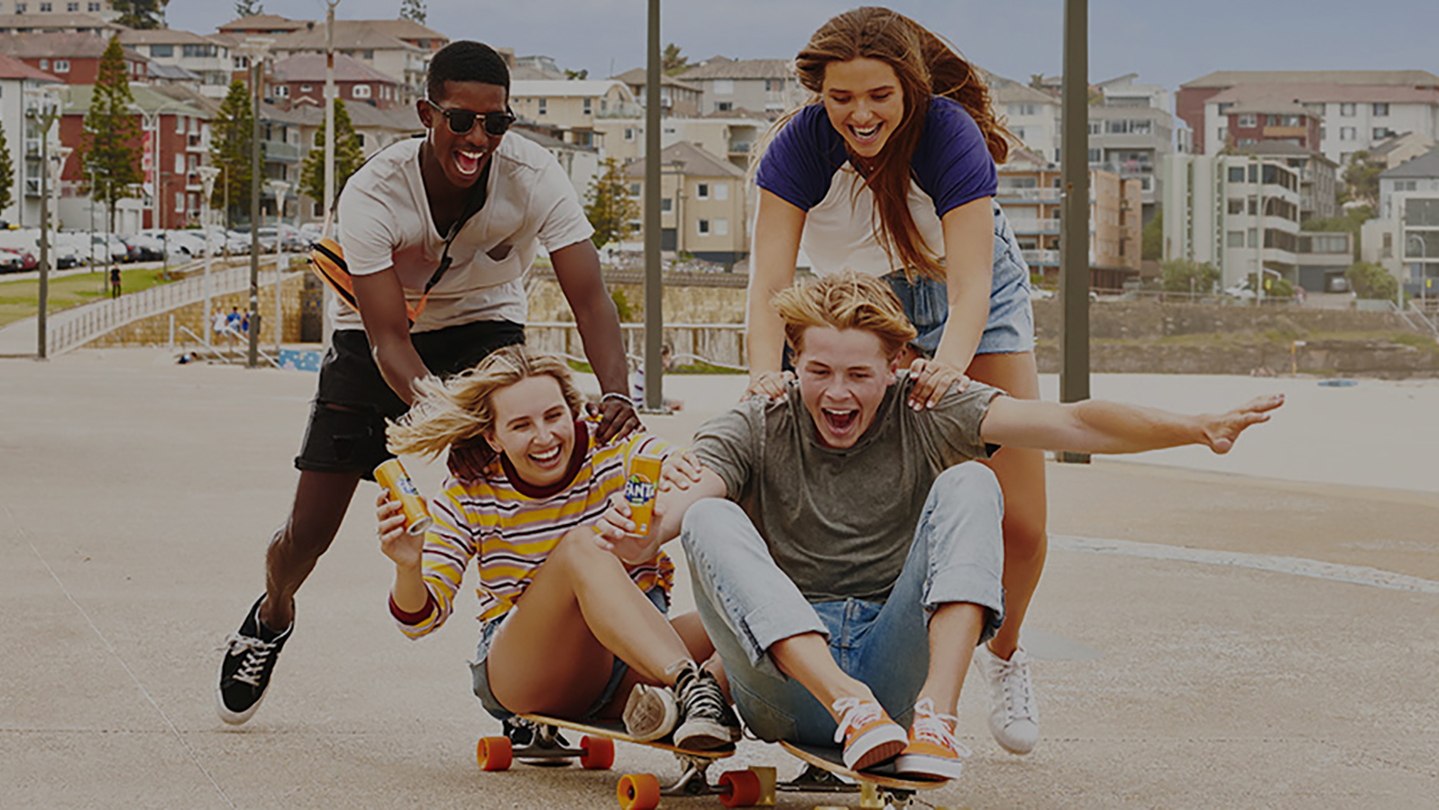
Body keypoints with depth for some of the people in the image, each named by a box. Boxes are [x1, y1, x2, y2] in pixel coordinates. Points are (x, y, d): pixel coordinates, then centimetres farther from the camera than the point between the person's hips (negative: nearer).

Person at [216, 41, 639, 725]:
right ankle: (272, 616, 36)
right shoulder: (372, 193, -31)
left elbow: (589, 295, -33)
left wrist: (615, 392, -52)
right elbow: (389, 338, -34)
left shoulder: (534, 177, -27)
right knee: (307, 534, 1)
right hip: (377, 341, 0)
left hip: (482, 328, 1)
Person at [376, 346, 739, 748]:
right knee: (581, 544, -32)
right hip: (518, 672, -2)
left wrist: (676, 475, -44)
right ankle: (689, 686, -50)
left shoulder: (620, 455, -4)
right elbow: (421, 620, -3)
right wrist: (409, 568, -26)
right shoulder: (469, 500, -2)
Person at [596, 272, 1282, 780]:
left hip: (897, 669, 0)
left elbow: (1073, 426, -12)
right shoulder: (756, 428, 2)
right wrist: (648, 533, -44)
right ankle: (850, 708, -41)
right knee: (711, 522, -23)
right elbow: (689, 492, -20)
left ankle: (935, 712, -34)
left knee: (969, 482, -16)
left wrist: (1196, 427, -27)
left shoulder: (924, 416, 1)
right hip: (785, 682, 0)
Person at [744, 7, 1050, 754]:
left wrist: (949, 364, -61)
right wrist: (766, 373, -54)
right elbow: (768, 282, -34)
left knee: (1020, 523, -5)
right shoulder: (801, 145, -28)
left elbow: (970, 286, -41)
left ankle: (1003, 652, 24)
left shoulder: (950, 135, -33)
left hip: (967, 302, -1)